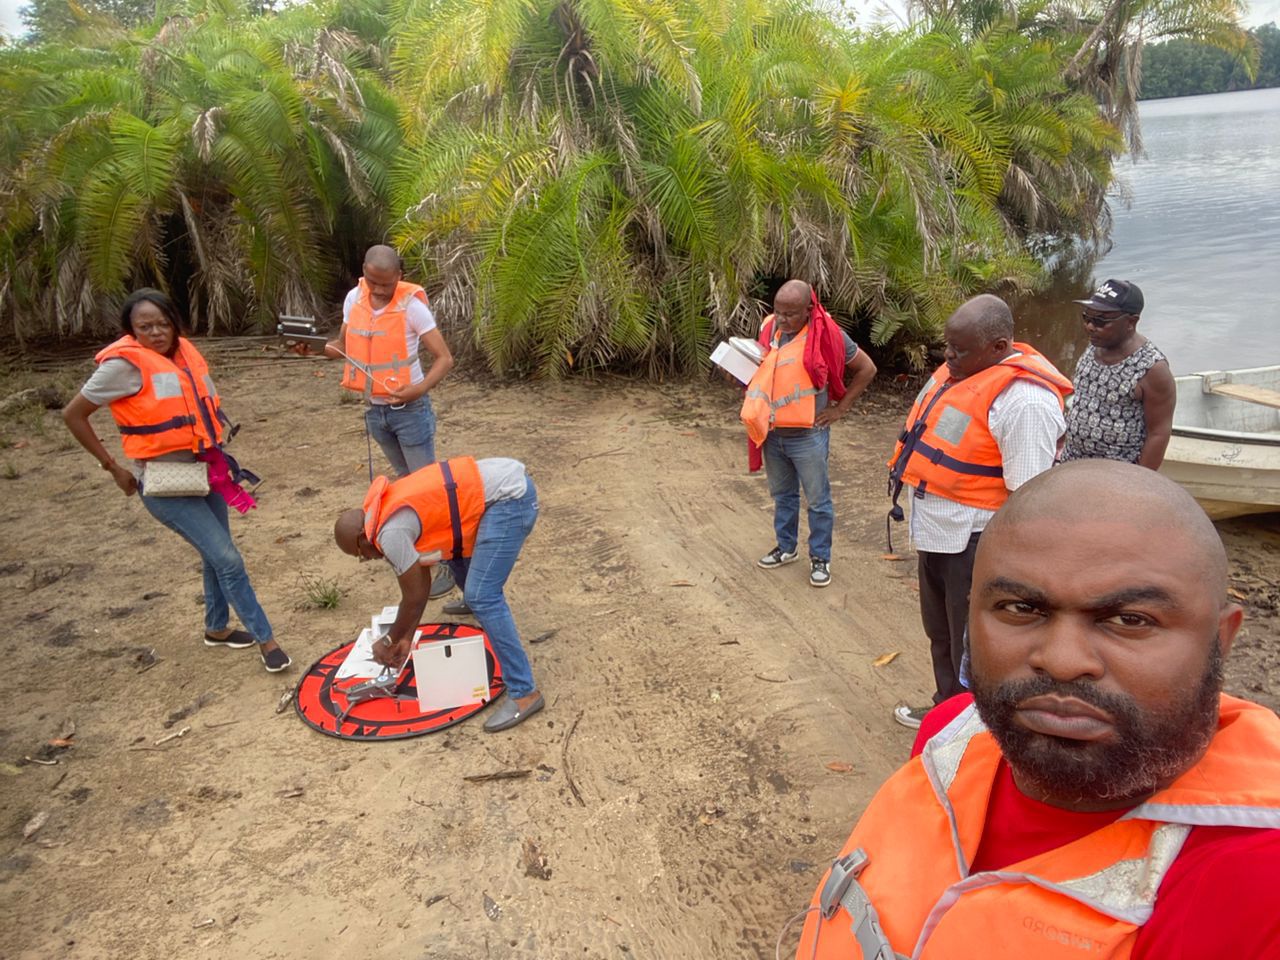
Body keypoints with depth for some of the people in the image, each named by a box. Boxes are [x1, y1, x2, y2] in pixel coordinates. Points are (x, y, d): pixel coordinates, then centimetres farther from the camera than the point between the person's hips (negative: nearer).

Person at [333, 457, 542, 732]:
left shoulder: (390, 533, -11)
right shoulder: (393, 512, 17)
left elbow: (414, 598, -2)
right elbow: (422, 580, 22)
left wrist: (389, 642, 14)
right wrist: (407, 638, 25)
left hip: (508, 496, -10)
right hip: (508, 480, 10)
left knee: (482, 597, -11)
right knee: (453, 547, 30)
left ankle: (523, 692, -8)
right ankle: (475, 601, 59)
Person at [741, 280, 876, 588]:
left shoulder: (827, 334, -14)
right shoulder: (769, 328, 0)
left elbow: (866, 368, -3)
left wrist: (840, 408, -6)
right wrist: (747, 381, -6)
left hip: (808, 435, -5)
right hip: (773, 433, 5)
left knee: (817, 499, 7)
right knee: (782, 495, 20)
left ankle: (820, 557, 21)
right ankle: (786, 547, 36)